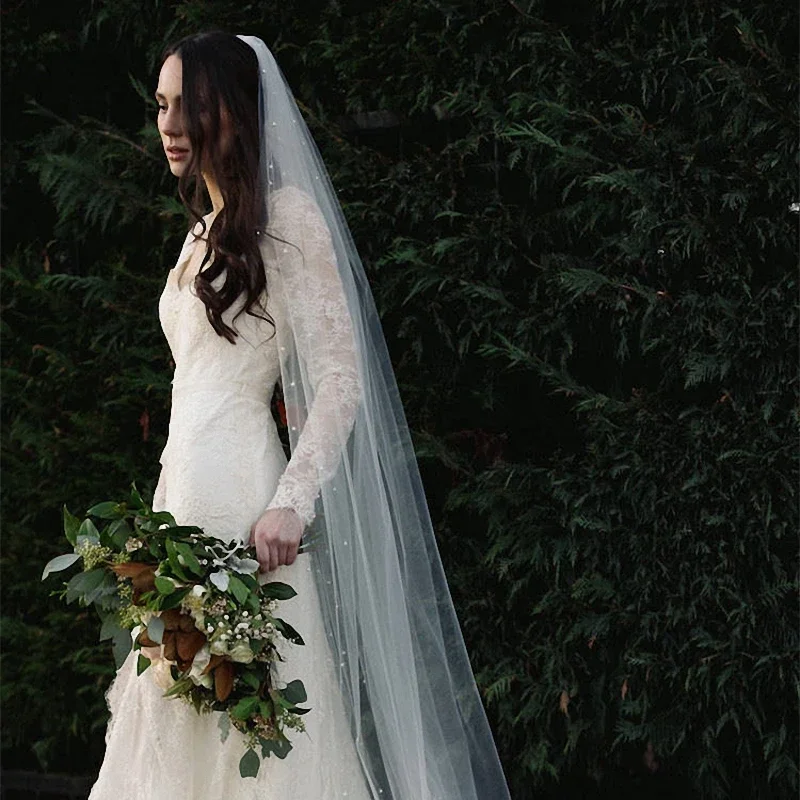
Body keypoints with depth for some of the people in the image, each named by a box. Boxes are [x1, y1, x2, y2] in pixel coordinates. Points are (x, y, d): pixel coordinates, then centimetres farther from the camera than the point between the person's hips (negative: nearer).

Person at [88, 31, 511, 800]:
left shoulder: (287, 217, -5)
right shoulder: (205, 233, 19)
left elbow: (341, 377, -12)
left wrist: (289, 504, -21)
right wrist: (163, 505, 16)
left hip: (239, 499, -8)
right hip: (186, 490, 8)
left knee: (243, 721, -8)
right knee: (181, 728, 7)